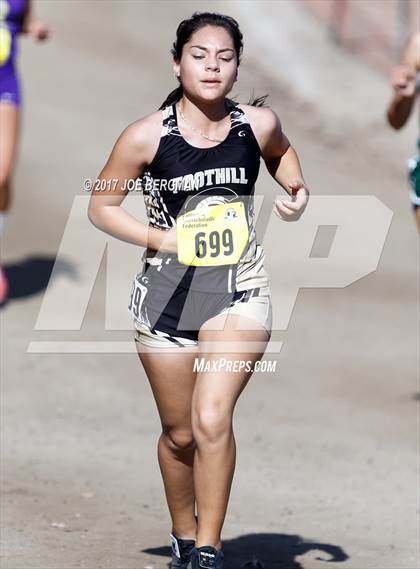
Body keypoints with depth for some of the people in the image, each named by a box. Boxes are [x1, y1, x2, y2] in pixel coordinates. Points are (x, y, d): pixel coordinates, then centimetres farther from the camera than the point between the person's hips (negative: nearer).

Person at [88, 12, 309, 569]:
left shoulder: (258, 124, -5)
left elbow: (280, 152, 20)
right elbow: (101, 207, 0)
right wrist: (164, 240, -12)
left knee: (212, 419, -19)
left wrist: (297, 190, 0)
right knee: (179, 434, 13)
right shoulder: (147, 136, -11)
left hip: (239, 291, 0)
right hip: (166, 292, 1)